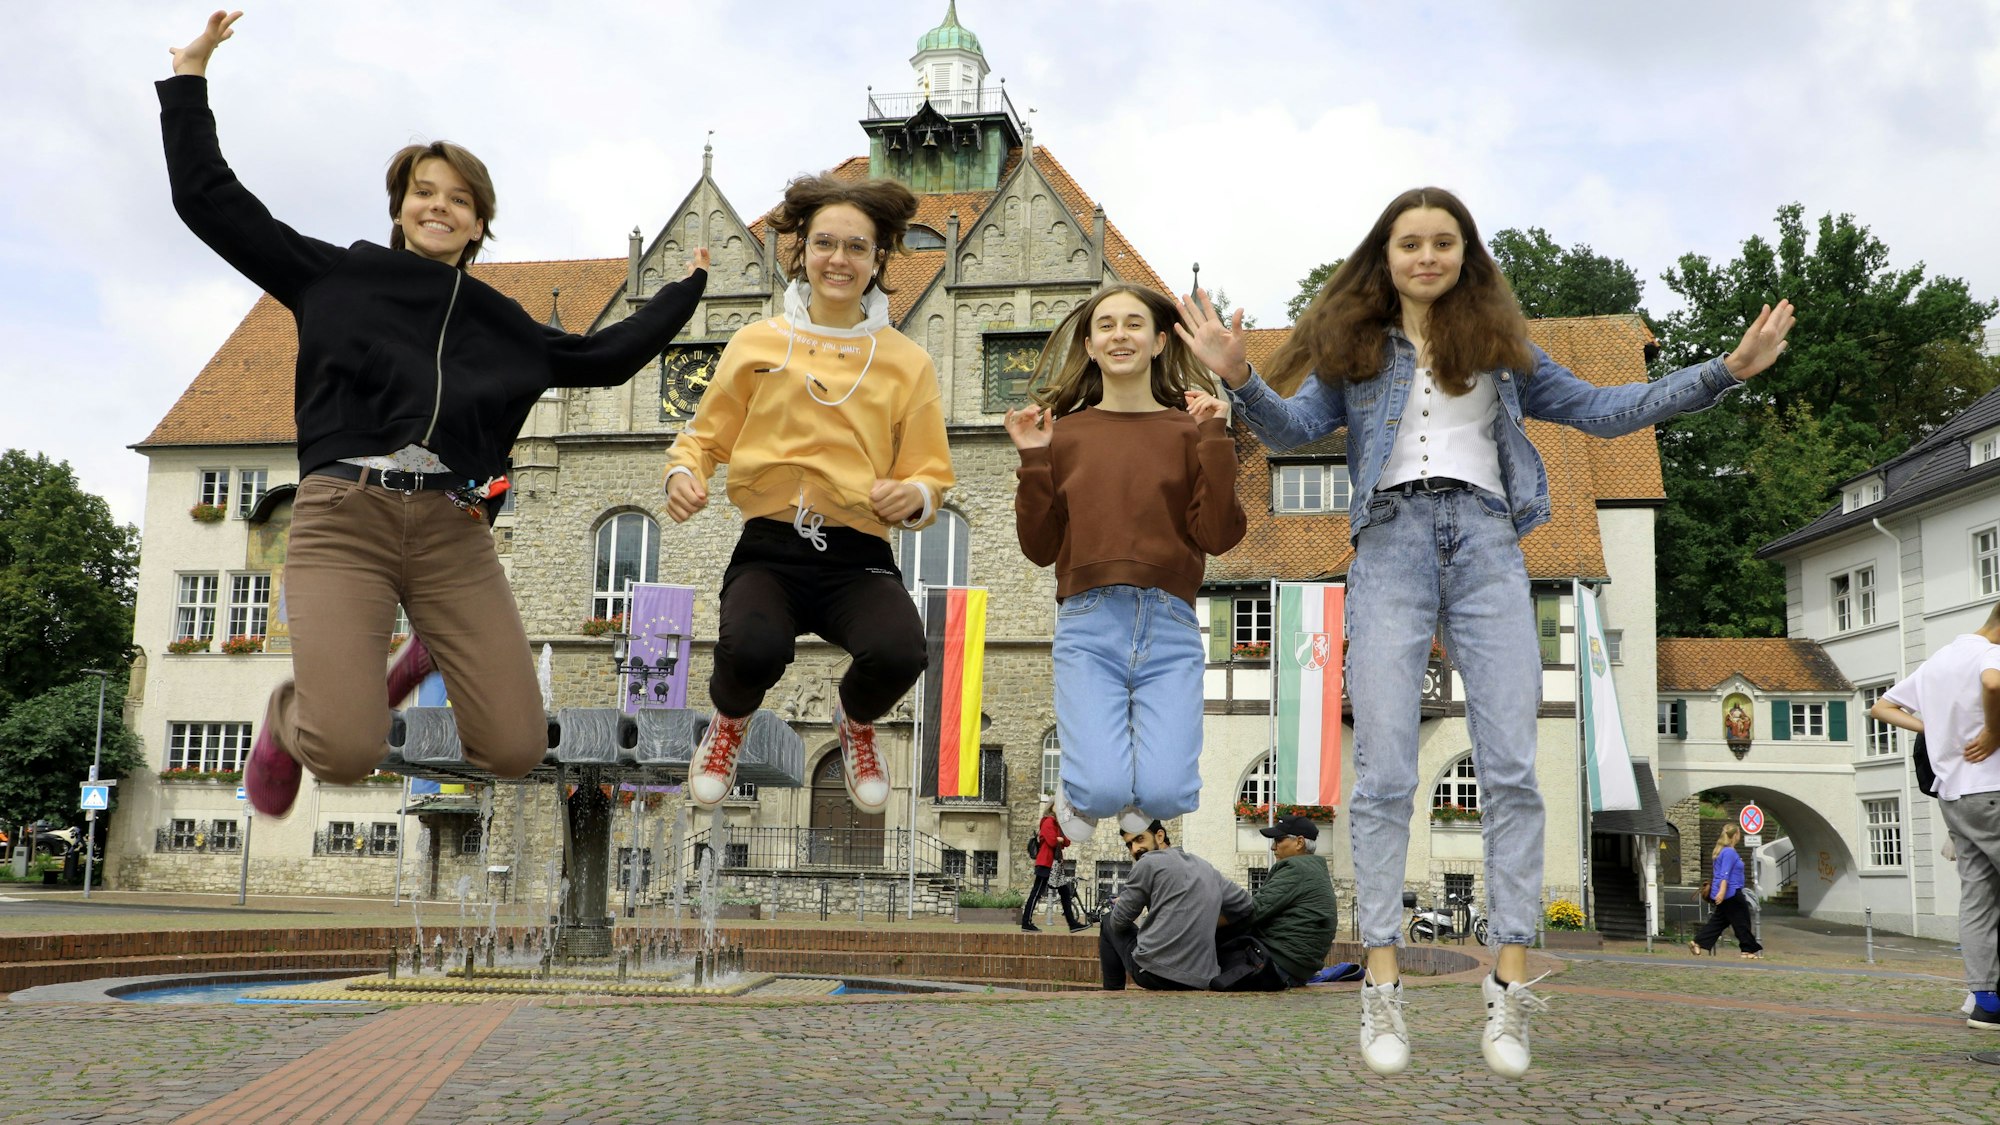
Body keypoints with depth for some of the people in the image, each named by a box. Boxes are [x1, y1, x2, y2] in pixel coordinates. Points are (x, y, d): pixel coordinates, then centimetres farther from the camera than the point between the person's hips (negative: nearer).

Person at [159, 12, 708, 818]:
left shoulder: (501, 322, 19)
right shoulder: (336, 277, 12)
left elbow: (607, 358, 29)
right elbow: (209, 200, 11)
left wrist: (686, 289, 33)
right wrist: (189, 77, 11)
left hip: (453, 533, 3)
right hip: (341, 518, -3)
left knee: (516, 750, -9)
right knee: (348, 754, -22)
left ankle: (436, 648, 23)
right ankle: (290, 717, 18)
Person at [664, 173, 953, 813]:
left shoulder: (907, 362, 8)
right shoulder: (758, 343, 8)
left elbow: (931, 474, 10)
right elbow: (707, 433, 16)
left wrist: (915, 496, -13)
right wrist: (684, 472, -6)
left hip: (858, 558, 0)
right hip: (769, 550, 0)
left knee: (899, 653, -31)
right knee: (753, 649, -33)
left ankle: (856, 722, 12)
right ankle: (731, 719, 11)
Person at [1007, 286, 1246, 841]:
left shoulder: (1188, 429, 9)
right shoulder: (1063, 431, 11)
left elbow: (1218, 536, -2)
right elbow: (1040, 548, 8)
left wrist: (1215, 440, -7)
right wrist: (1032, 461, -2)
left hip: (1170, 627, 0)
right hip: (1088, 625, 0)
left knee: (1165, 795, -16)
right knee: (1103, 791, -18)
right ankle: (1076, 792, 18)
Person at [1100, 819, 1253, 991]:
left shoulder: (1149, 862, -3)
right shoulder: (1206, 867, 15)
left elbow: (1120, 920, 3)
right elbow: (1244, 906, 20)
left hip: (1154, 972, -6)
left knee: (1109, 925, 23)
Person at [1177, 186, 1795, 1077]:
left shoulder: (1501, 346, 20)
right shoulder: (1354, 346, 16)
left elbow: (1598, 410, 19)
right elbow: (1293, 428, 4)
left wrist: (1728, 369, 13)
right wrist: (1238, 377, -16)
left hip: (1487, 545, 2)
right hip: (1390, 544, -1)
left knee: (1510, 768, -7)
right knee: (1384, 771, -6)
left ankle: (1510, 988, -3)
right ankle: (1381, 988, -4)